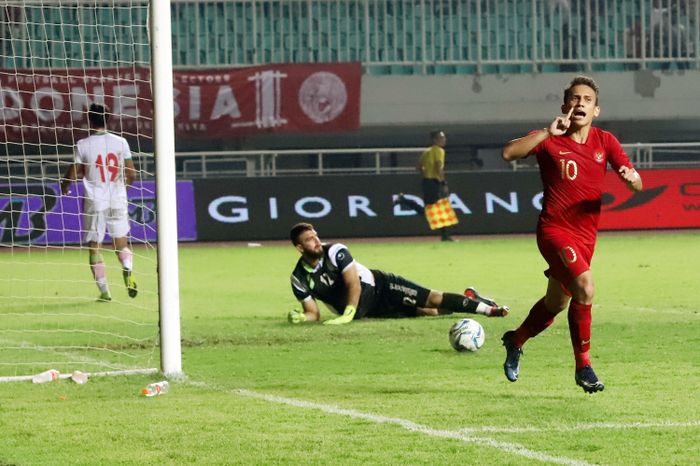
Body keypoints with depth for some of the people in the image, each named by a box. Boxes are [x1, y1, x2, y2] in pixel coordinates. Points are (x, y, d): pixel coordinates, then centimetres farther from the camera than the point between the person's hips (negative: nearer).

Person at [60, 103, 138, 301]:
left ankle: (104, 290, -1)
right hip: (118, 201, 2)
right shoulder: (120, 142, 0)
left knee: (95, 247, 6)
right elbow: (132, 175, 3)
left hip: (95, 201, -2)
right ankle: (127, 270, -19)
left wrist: (64, 187, 19)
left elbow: (72, 174, -3)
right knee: (121, 243, 12)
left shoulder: (83, 145, -6)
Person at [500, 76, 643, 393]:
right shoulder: (550, 140, -6)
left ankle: (516, 341, 48)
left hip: (585, 236, 6)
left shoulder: (605, 142, 3)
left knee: (556, 304, 19)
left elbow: (637, 185, 1)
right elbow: (509, 153, -22)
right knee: (584, 287, -28)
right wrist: (549, 132, -27)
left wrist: (631, 177, -23)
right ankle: (583, 367, -17)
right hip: (554, 230, -6)